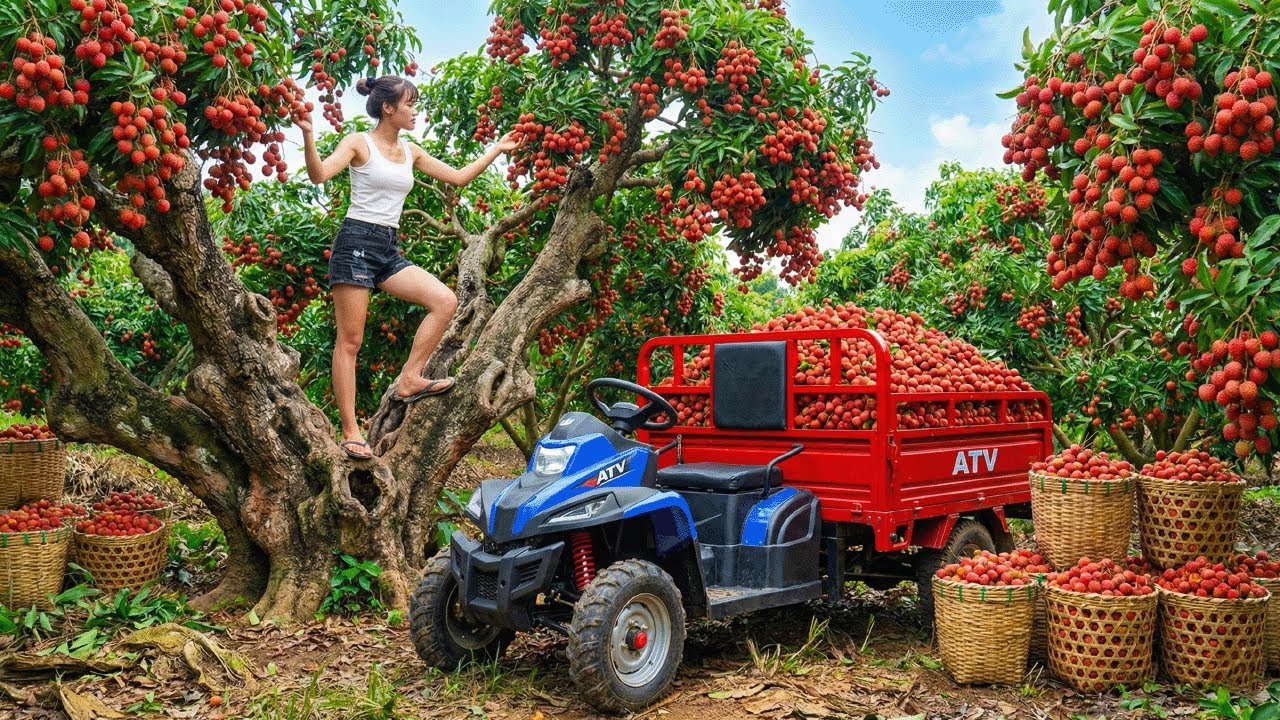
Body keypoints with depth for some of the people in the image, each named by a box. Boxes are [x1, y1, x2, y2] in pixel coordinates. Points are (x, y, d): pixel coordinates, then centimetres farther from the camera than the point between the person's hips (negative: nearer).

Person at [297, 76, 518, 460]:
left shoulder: (410, 152, 15)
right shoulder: (359, 143, -4)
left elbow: (459, 177, 19)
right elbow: (319, 174, -20)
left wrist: (495, 151, 19)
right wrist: (308, 135, -34)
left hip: (389, 249, 7)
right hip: (356, 243, -7)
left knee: (445, 301, -10)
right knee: (350, 341, -6)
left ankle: (409, 379, -2)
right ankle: (350, 431, -3)